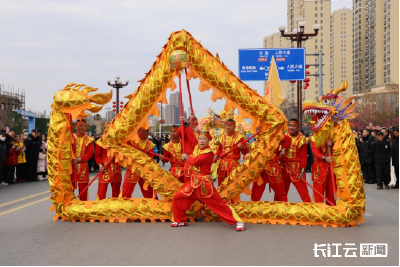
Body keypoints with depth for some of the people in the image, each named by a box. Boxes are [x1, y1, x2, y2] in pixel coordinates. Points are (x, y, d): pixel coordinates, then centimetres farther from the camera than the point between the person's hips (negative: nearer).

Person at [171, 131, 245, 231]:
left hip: (204, 184, -8)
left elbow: (195, 161, -23)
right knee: (177, 198, 6)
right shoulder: (196, 148, 6)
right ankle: (181, 221, 23)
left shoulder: (208, 153, -17)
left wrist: (186, 158, -8)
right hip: (193, 182, 8)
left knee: (218, 203, -8)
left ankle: (238, 221, -2)